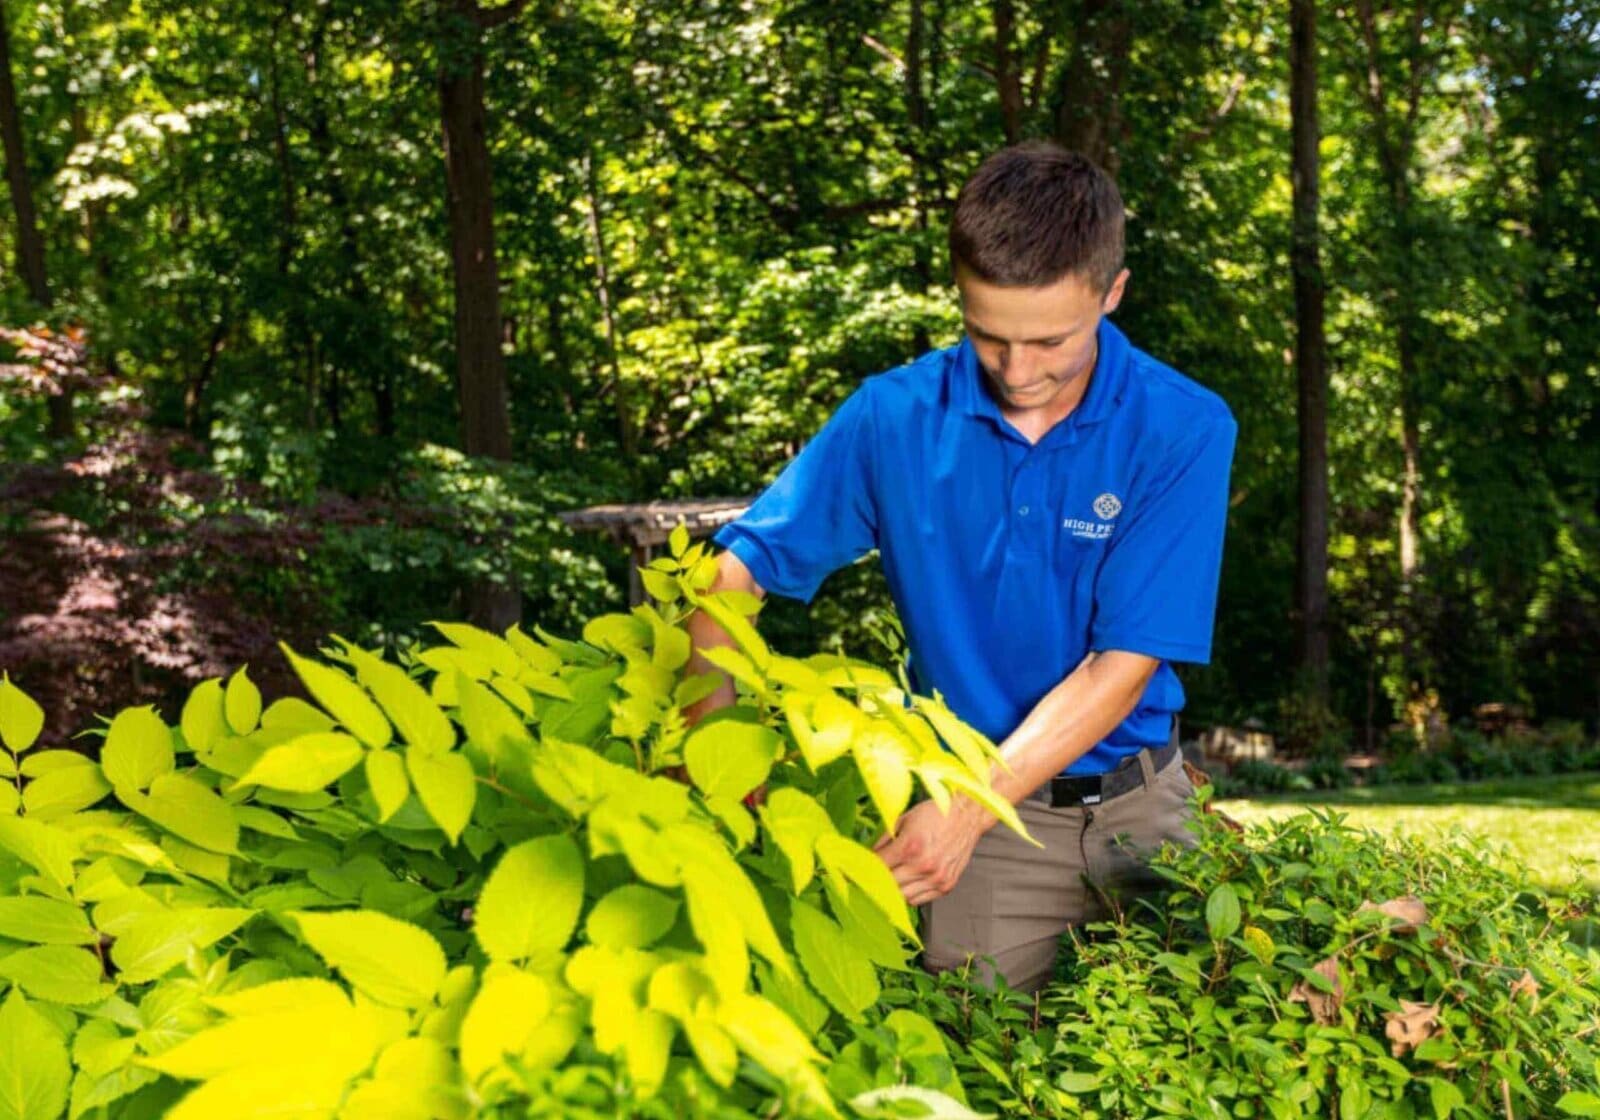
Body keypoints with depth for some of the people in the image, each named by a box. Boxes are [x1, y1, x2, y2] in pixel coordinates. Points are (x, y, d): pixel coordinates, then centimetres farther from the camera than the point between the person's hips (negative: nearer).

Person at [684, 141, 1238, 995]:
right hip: (966, 785, -1)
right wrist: (712, 716, -23)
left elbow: (1124, 663, -14)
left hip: (1138, 803, 1)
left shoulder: (1184, 430, -12)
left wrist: (969, 808, -23)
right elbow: (734, 570, -4)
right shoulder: (895, 417, -8)